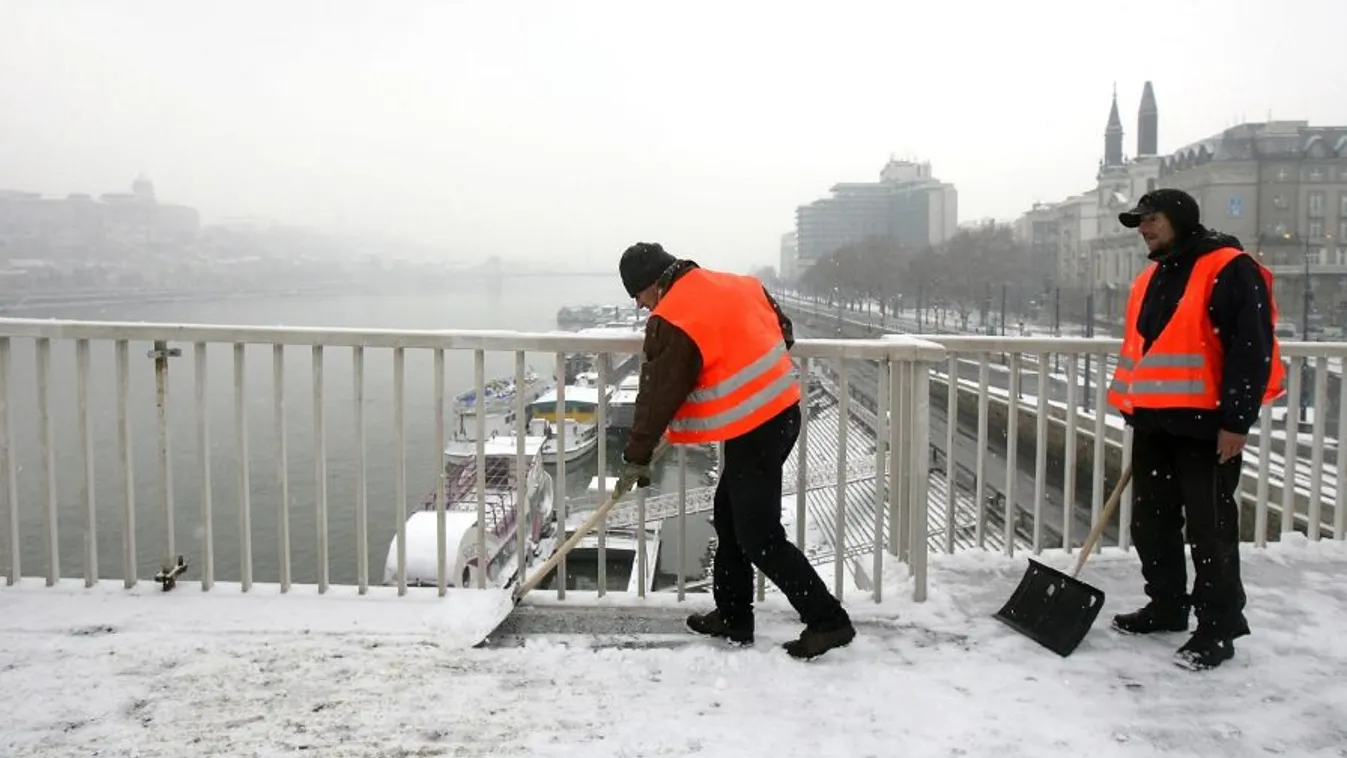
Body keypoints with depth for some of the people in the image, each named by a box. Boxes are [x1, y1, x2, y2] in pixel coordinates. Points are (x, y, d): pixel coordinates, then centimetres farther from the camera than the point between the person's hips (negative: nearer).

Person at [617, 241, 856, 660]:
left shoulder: (672, 321, -14)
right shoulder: (740, 284, 10)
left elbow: (657, 395, -10)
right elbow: (783, 331, 20)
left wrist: (637, 457, 1)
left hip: (753, 431, -10)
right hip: (782, 412, 10)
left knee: (759, 537, -2)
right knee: (730, 516, 18)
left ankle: (828, 621, 3)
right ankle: (733, 616, 26)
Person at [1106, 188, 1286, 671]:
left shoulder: (1228, 269, -11)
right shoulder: (1150, 278, 16)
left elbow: (1251, 349, -16)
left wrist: (1236, 421, -19)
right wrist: (1134, 410, 21)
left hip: (1205, 425, -8)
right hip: (1153, 423, 9)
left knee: (1209, 526, -2)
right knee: (1151, 520, 14)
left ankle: (1219, 628, 8)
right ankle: (1167, 605, 29)